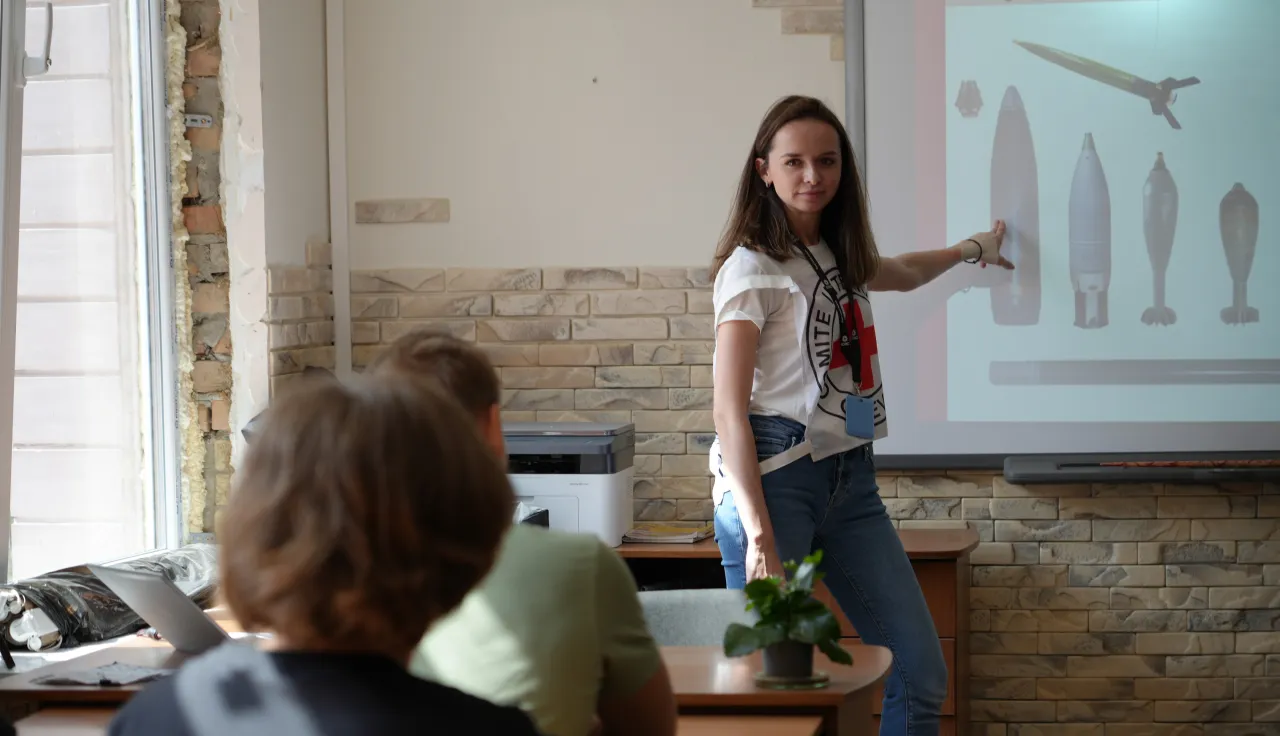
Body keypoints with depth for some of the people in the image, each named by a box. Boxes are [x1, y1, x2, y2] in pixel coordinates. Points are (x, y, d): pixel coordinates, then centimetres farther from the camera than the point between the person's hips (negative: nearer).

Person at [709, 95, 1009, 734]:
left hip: (851, 480, 8)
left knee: (922, 675, 0)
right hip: (777, 481, -7)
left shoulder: (840, 257, 15)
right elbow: (728, 410, -13)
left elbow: (900, 274, 41)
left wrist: (971, 249, 56)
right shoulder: (753, 267, -7)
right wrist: (760, 538, -21)